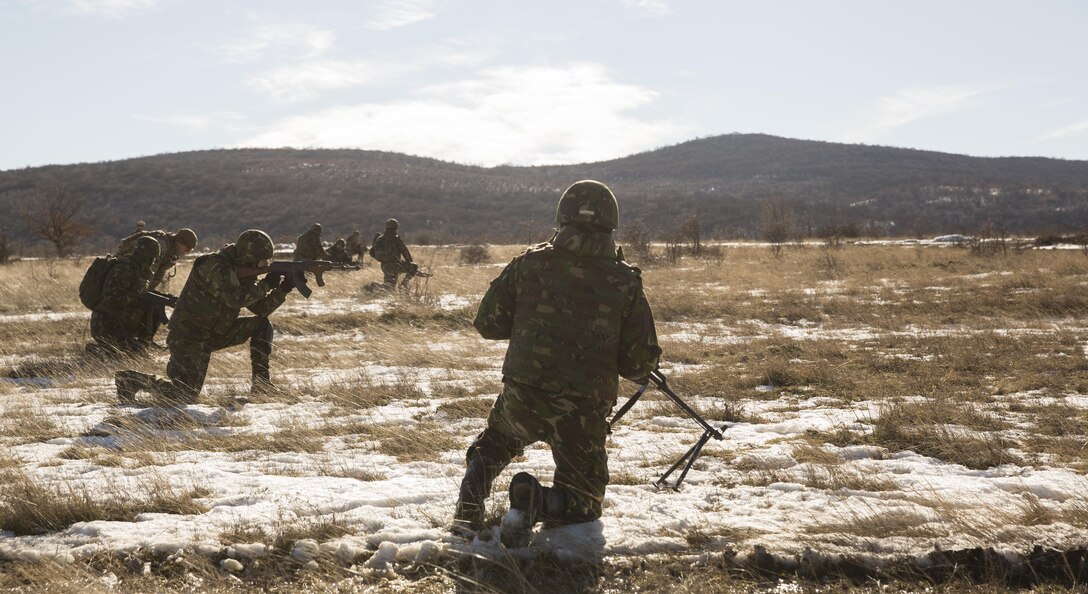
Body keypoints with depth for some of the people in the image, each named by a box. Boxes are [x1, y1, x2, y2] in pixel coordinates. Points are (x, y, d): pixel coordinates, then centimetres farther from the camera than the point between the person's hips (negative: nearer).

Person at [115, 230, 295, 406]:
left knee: (262, 325, 0)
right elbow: (235, 299, -35)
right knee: (185, 397, -16)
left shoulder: (241, 273, 5)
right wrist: (266, 284, -24)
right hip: (189, 337, -9)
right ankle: (131, 380, 1)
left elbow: (261, 308, 7)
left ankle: (261, 382, 2)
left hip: (215, 333, 9)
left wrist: (282, 290, -8)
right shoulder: (216, 266, -22)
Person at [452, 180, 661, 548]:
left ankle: (469, 505, 12)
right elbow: (640, 362, -4)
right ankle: (539, 503, -16)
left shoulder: (530, 263, -2)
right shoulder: (625, 283, -5)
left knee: (493, 445, 36)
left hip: (521, 395, 2)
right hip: (582, 412, -2)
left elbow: (488, 324, 3)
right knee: (584, 501, 15)